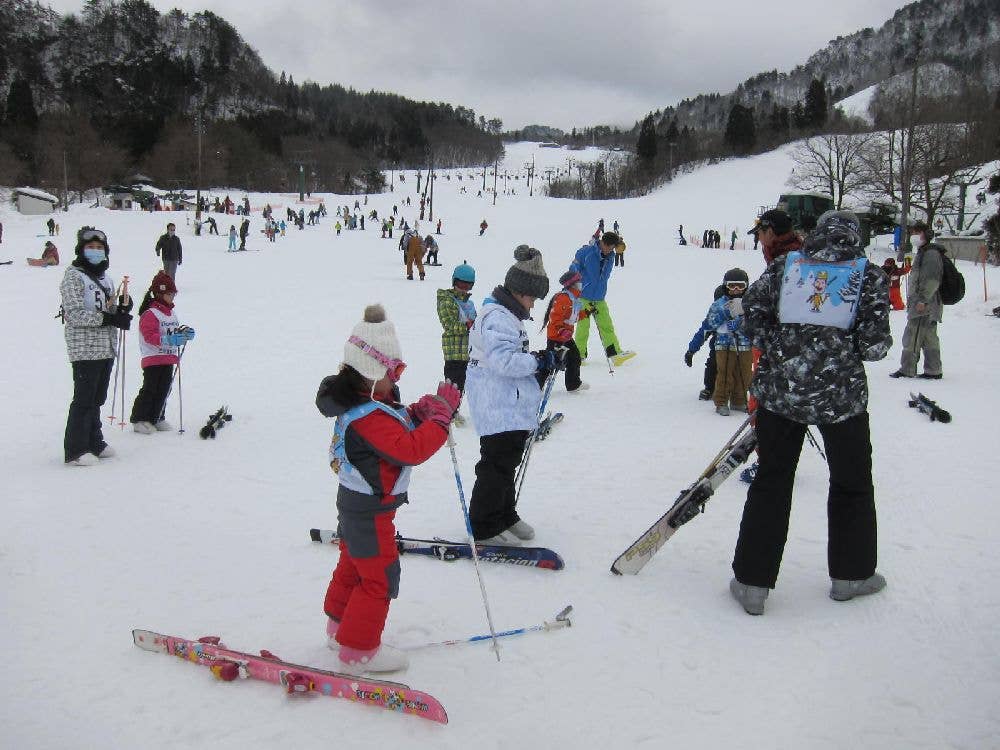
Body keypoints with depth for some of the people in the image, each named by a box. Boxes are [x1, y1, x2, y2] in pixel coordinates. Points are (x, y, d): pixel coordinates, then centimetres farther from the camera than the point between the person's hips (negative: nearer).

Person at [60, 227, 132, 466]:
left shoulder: (106, 278, 18)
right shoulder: (73, 276, -6)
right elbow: (75, 314, -15)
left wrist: (123, 309, 0)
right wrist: (108, 318, -20)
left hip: (106, 348, 8)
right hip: (85, 349, -7)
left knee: (97, 397, 14)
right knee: (84, 399, -6)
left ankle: (94, 442, 24)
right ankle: (75, 450, 0)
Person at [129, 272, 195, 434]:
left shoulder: (171, 313, 16)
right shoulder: (150, 313, -12)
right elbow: (150, 336, -20)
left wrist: (185, 334, 3)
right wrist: (170, 340, -30)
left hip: (169, 359, 8)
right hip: (153, 359, -8)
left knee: (164, 390, 10)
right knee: (150, 390, -6)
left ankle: (156, 418, 20)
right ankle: (139, 420, 3)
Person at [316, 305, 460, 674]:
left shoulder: (357, 403, 3)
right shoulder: (370, 417, -30)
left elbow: (398, 427, 10)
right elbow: (412, 449, -34)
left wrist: (422, 410, -8)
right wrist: (441, 413, -28)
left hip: (354, 503, 10)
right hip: (371, 512, -10)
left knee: (353, 566, 24)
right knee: (380, 577, 2)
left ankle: (340, 627, 41)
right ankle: (359, 649, 14)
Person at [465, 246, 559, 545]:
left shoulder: (508, 315, 16)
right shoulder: (497, 317, -19)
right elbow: (503, 360, -29)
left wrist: (540, 360, 7)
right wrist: (539, 361, -20)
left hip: (512, 407, 11)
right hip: (499, 410, -11)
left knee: (507, 463, 20)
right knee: (497, 466, -3)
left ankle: (505, 517, 33)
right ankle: (484, 528, 8)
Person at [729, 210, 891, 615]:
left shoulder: (785, 265, 5)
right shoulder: (870, 276, 0)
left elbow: (752, 306, 1)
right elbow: (873, 345, -6)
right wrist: (847, 345, 15)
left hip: (779, 388, 1)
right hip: (841, 393, -1)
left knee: (771, 480, 10)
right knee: (852, 482, 19)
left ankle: (752, 581, 10)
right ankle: (851, 574, 32)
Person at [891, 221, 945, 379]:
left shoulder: (931, 253, -11)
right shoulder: (923, 253, 22)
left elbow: (932, 279, -20)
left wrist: (923, 299, -24)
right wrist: (913, 300, 25)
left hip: (924, 306, -11)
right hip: (922, 304, 11)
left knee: (912, 336, -9)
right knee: (929, 337, 12)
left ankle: (907, 370, -6)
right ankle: (933, 371, 16)